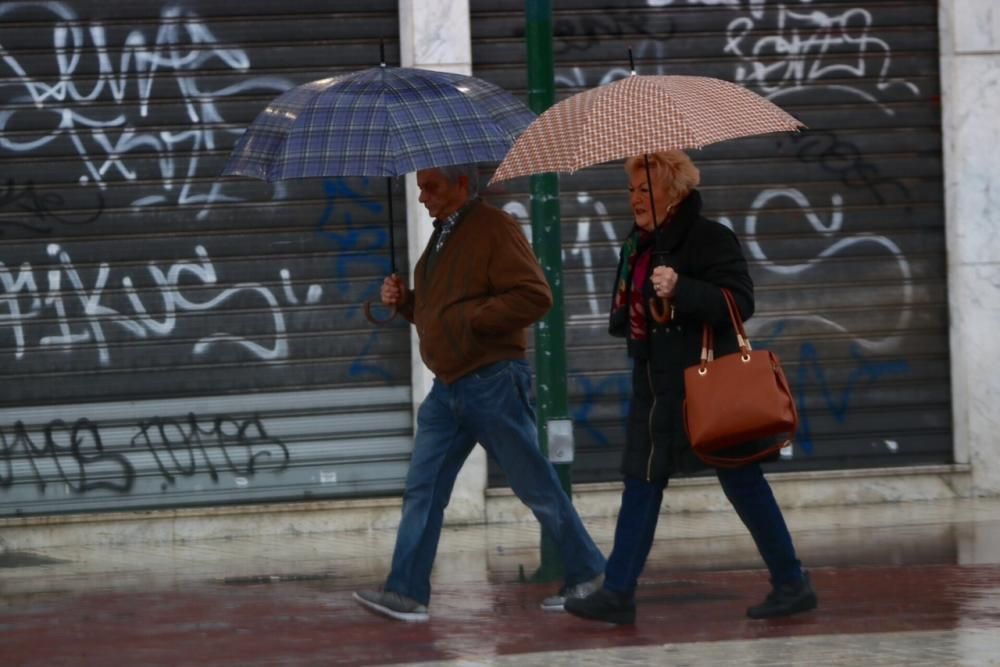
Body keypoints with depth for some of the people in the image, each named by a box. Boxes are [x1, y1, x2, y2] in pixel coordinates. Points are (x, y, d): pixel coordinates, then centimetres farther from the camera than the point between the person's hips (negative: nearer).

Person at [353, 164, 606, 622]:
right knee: (423, 488, 2)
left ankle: (586, 575, 14)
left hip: (492, 383, -9)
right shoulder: (444, 235, 15)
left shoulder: (493, 228, -13)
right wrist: (404, 301, 8)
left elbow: (536, 296, -21)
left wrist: (473, 317, -22)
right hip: (448, 389, 9)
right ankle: (406, 592, 1)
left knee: (535, 487, 1)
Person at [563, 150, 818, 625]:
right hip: (656, 385, 8)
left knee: (741, 481, -2)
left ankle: (792, 584, 8)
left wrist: (680, 290, -29)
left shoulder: (709, 239, -11)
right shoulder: (638, 247, 14)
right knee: (641, 480, 6)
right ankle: (617, 592, 7)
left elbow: (740, 302, -20)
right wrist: (624, 314, 5)